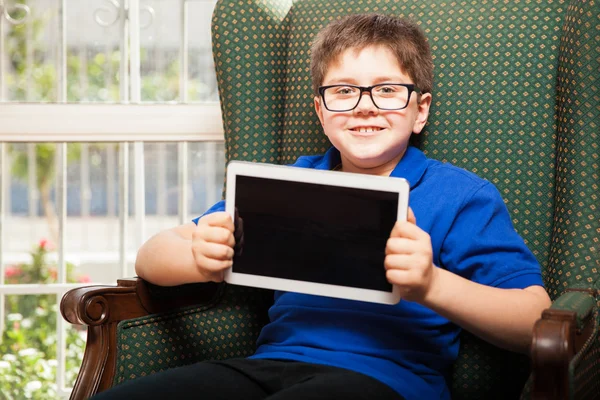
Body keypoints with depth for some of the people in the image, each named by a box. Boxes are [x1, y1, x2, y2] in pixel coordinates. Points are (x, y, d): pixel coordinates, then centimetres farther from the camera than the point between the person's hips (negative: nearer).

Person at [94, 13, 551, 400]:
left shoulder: (461, 196, 11)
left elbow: (536, 322, -1)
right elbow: (151, 258, 19)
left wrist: (431, 285, -20)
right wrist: (202, 259, -7)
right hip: (270, 361, 4)